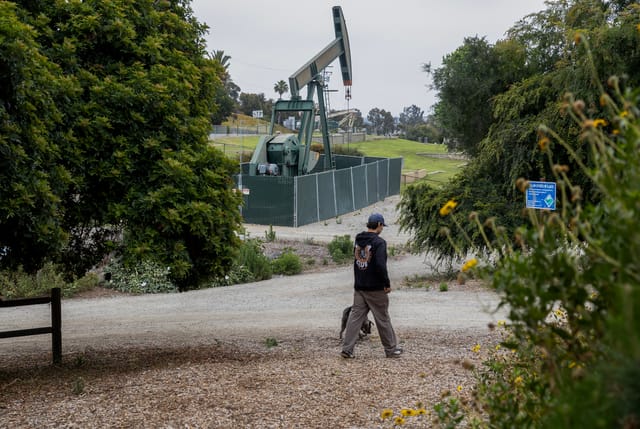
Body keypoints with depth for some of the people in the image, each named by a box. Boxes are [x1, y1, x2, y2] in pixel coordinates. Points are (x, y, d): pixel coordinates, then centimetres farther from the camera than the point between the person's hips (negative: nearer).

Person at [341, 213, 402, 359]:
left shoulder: (358, 240, 9)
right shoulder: (379, 242, -15)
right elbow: (380, 265, -22)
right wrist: (387, 283, -12)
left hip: (359, 287, 6)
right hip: (375, 288, -6)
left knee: (355, 316, 6)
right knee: (383, 319, 5)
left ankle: (347, 348, -1)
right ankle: (391, 349, 17)